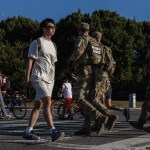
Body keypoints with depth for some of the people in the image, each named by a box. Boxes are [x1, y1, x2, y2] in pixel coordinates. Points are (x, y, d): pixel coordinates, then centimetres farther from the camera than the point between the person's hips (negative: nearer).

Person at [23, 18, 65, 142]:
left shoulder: (53, 45, 20)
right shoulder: (37, 42, -1)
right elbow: (30, 60, -5)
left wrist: (53, 79, 19)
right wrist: (27, 77, -11)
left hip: (49, 79, 8)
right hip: (39, 77, -8)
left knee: (38, 105, 7)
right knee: (47, 102, -21)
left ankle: (28, 131, 12)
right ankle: (53, 131, -29)